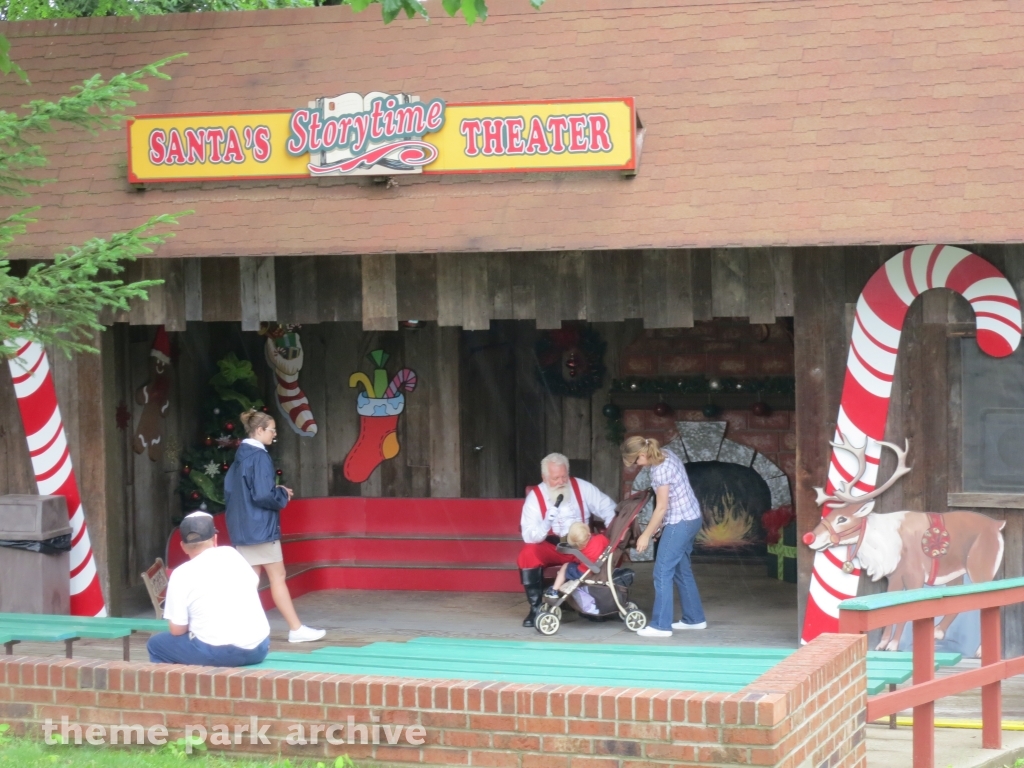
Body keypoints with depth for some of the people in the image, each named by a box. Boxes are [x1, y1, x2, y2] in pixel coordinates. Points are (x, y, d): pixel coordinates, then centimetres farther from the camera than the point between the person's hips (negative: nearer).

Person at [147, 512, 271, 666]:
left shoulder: (181, 574, -5)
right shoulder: (231, 554, 7)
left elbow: (177, 630, -4)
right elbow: (254, 584, 24)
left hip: (218, 653, -5)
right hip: (259, 648, 5)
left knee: (156, 644, 16)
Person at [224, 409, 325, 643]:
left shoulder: (239, 456, 11)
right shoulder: (259, 457, -16)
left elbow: (229, 491, 16)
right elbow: (263, 495, -23)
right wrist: (283, 495, -4)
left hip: (242, 527, 8)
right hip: (261, 526, -8)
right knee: (277, 577, -3)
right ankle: (296, 629, 0)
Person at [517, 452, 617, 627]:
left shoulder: (581, 487, -3)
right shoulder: (535, 497, -8)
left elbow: (607, 507, -1)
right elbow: (529, 536, -15)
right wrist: (546, 522, -33)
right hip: (551, 548, -1)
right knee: (528, 554, -32)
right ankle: (536, 608, -19)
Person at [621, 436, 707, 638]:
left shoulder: (660, 470, -23)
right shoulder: (665, 455, 5)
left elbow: (661, 507, -18)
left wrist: (646, 535, -11)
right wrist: (657, 526, 17)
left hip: (680, 522, -10)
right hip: (690, 518, 10)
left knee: (662, 572, -7)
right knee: (682, 570, 18)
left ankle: (661, 625, -6)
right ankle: (694, 618, 26)